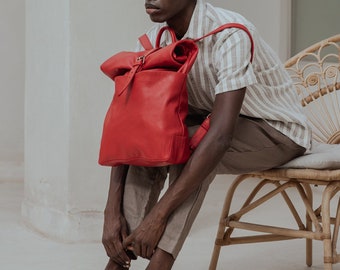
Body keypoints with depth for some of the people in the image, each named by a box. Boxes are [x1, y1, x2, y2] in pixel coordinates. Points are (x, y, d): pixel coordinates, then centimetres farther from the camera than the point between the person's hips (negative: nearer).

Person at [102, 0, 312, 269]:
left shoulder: (230, 34, -31)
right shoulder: (155, 39, -10)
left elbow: (220, 136, -38)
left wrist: (158, 216, -39)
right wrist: (112, 211, -23)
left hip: (278, 133, -6)